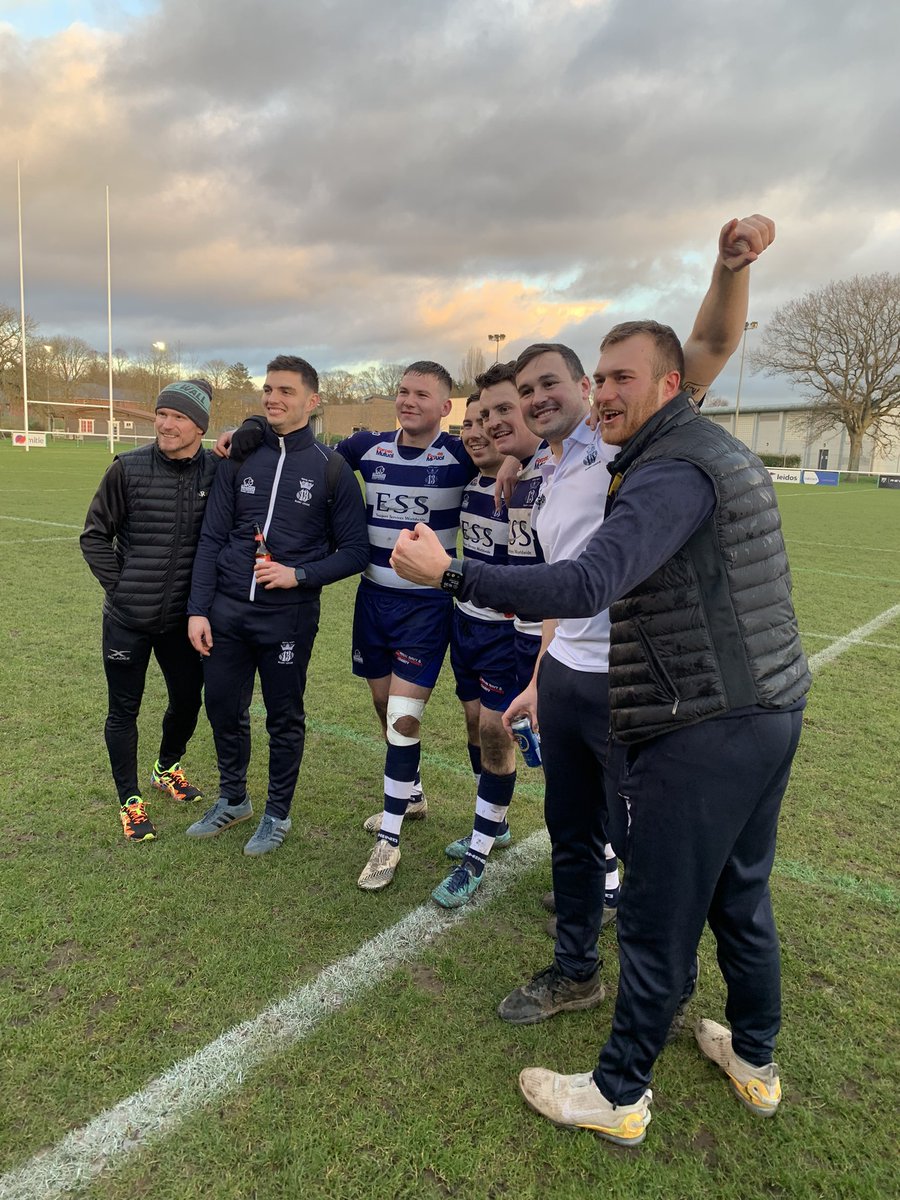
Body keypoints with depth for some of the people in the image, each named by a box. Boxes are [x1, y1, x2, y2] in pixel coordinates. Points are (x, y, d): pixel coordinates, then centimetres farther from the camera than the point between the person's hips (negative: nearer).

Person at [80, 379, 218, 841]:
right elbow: (95, 534, -1)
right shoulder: (129, 467, -9)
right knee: (124, 711, 9)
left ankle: (167, 768, 44)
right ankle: (129, 799, 28)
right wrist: (118, 585, -6)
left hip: (183, 617, 2)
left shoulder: (217, 471, -5)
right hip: (128, 618, -2)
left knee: (188, 700, 15)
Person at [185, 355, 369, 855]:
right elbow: (213, 537, 5)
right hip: (227, 610, 3)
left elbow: (355, 551, -2)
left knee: (285, 718, 10)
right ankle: (233, 799, 38)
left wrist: (299, 575, -16)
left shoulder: (331, 469, -4)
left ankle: (278, 813, 30)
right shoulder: (239, 460, 4)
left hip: (289, 616, -3)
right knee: (224, 709, 14)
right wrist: (198, 609, -1)